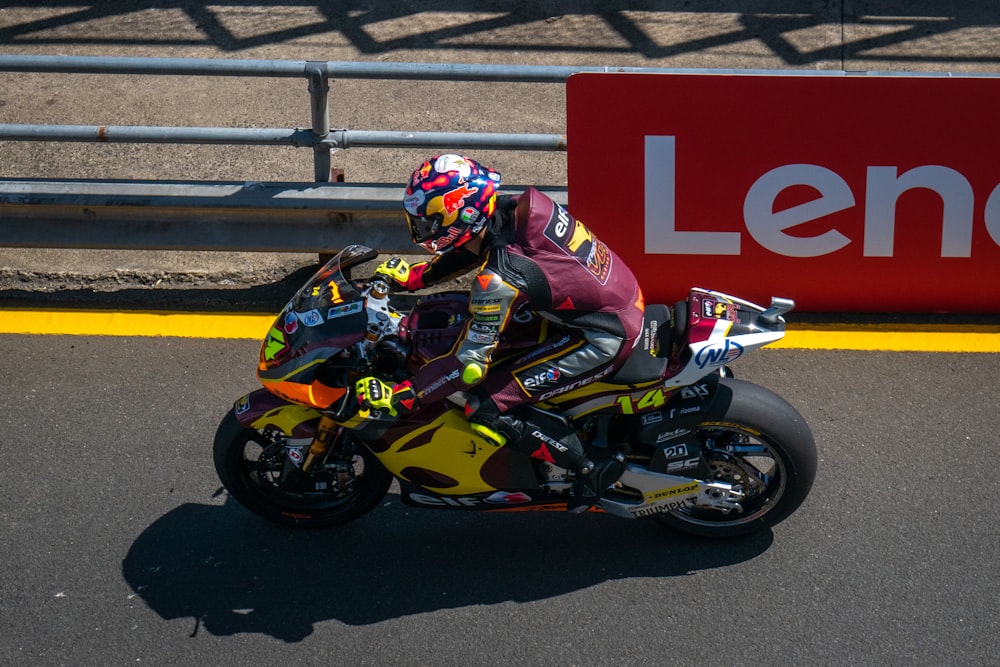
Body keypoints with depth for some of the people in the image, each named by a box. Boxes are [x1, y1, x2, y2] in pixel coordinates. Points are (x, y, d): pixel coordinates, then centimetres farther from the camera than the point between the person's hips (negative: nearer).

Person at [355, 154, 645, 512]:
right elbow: (473, 245, 17)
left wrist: (401, 398, -13)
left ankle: (589, 469, 1)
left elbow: (470, 365, -22)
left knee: (485, 408, -9)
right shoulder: (512, 207, -6)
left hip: (604, 340, -9)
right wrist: (413, 276, 21)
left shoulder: (498, 280, -29)